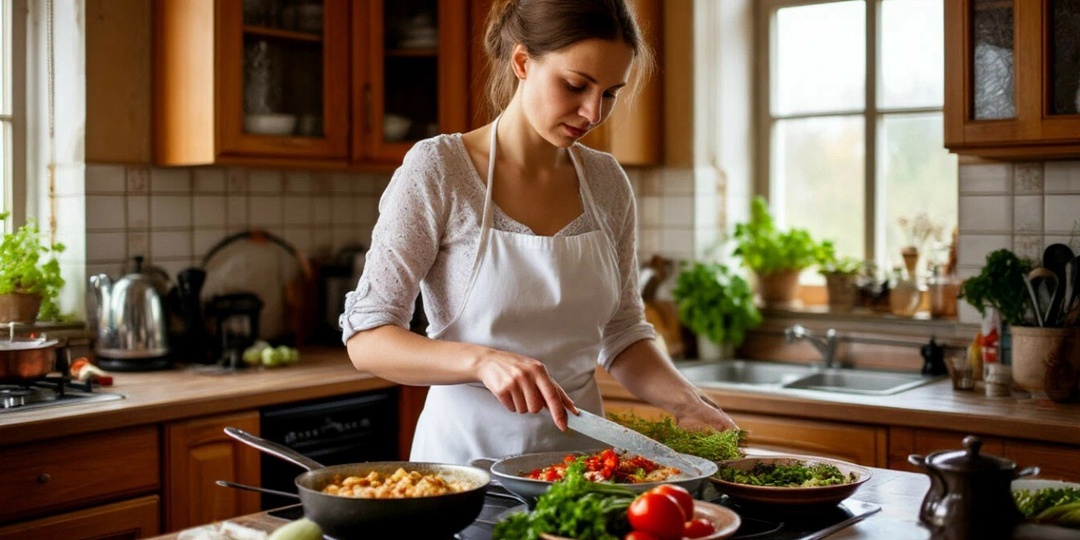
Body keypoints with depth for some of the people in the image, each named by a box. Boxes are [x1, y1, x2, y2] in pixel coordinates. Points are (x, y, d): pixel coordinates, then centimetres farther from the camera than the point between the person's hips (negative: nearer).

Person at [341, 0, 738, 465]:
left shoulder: (606, 182, 4)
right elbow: (366, 338, -11)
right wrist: (482, 361, -26)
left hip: (580, 451, 4)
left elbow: (622, 334, 12)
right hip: (467, 456, -4)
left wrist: (689, 406, -5)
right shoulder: (436, 169, -9)